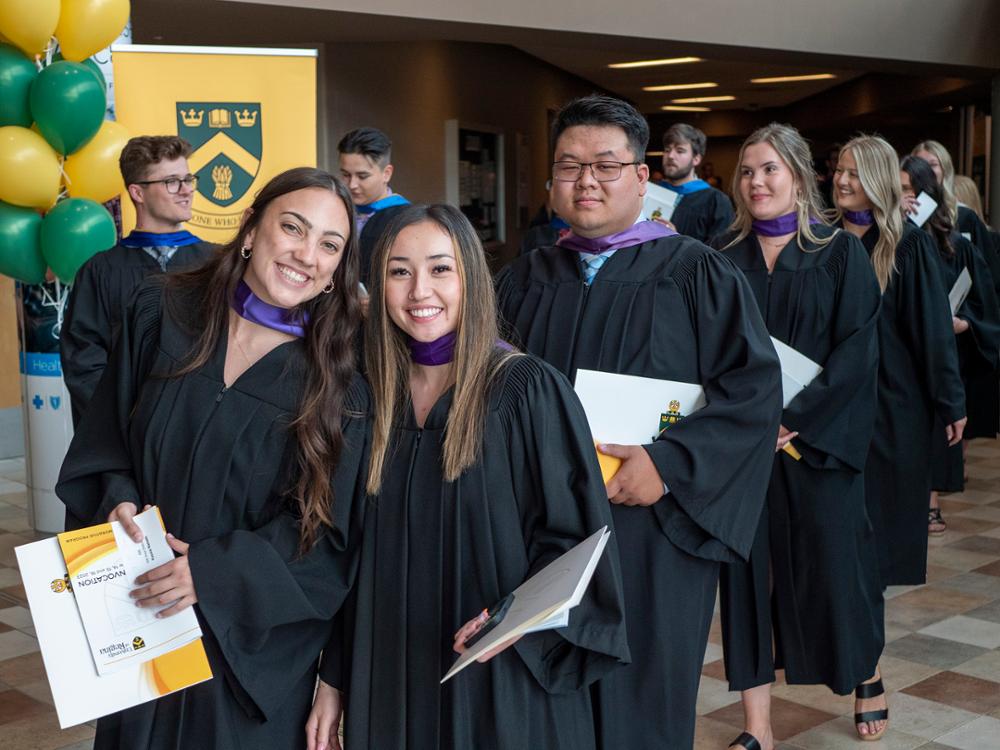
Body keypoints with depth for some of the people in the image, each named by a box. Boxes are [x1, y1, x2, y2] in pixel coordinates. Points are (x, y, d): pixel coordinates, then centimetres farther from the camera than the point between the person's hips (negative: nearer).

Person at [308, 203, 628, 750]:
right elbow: (351, 555, 7)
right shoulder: (372, 396, 3)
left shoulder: (529, 389, -11)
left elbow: (573, 535, -10)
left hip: (507, 686, -4)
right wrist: (332, 682, 6)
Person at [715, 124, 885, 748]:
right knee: (748, 570, 3)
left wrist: (795, 418, -16)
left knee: (833, 561, 5)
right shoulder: (724, 257, 7)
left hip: (818, 440, -2)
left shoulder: (841, 253, 0)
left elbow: (857, 350, -7)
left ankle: (869, 675, 35)